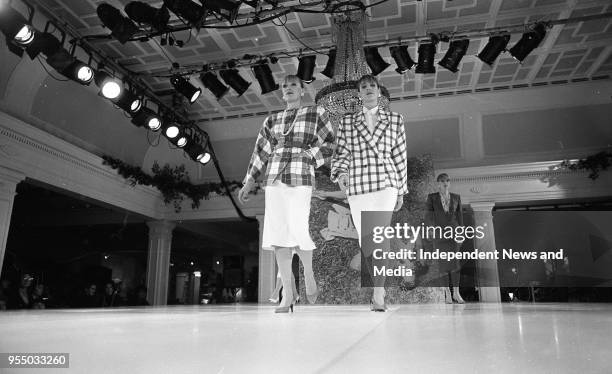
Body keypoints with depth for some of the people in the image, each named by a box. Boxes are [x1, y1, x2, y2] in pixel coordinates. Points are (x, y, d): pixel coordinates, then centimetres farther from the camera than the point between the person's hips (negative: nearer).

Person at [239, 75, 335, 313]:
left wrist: (311, 154, -3)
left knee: (298, 232, -15)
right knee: (278, 235, -2)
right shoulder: (272, 121, 19)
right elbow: (261, 152, 17)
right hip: (274, 179, 4)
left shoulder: (316, 114, 10)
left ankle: (308, 273, 16)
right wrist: (249, 182, 10)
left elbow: (331, 143, 13)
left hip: (301, 178, -4)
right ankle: (287, 294, 5)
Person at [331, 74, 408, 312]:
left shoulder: (395, 120, 11)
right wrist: (341, 172, -15)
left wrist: (401, 190, 12)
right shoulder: (347, 122, 11)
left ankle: (378, 296, -15)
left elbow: (400, 156, 12)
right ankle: (379, 290, 23)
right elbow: (341, 152, 7)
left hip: (385, 183, -2)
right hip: (356, 186, 2)